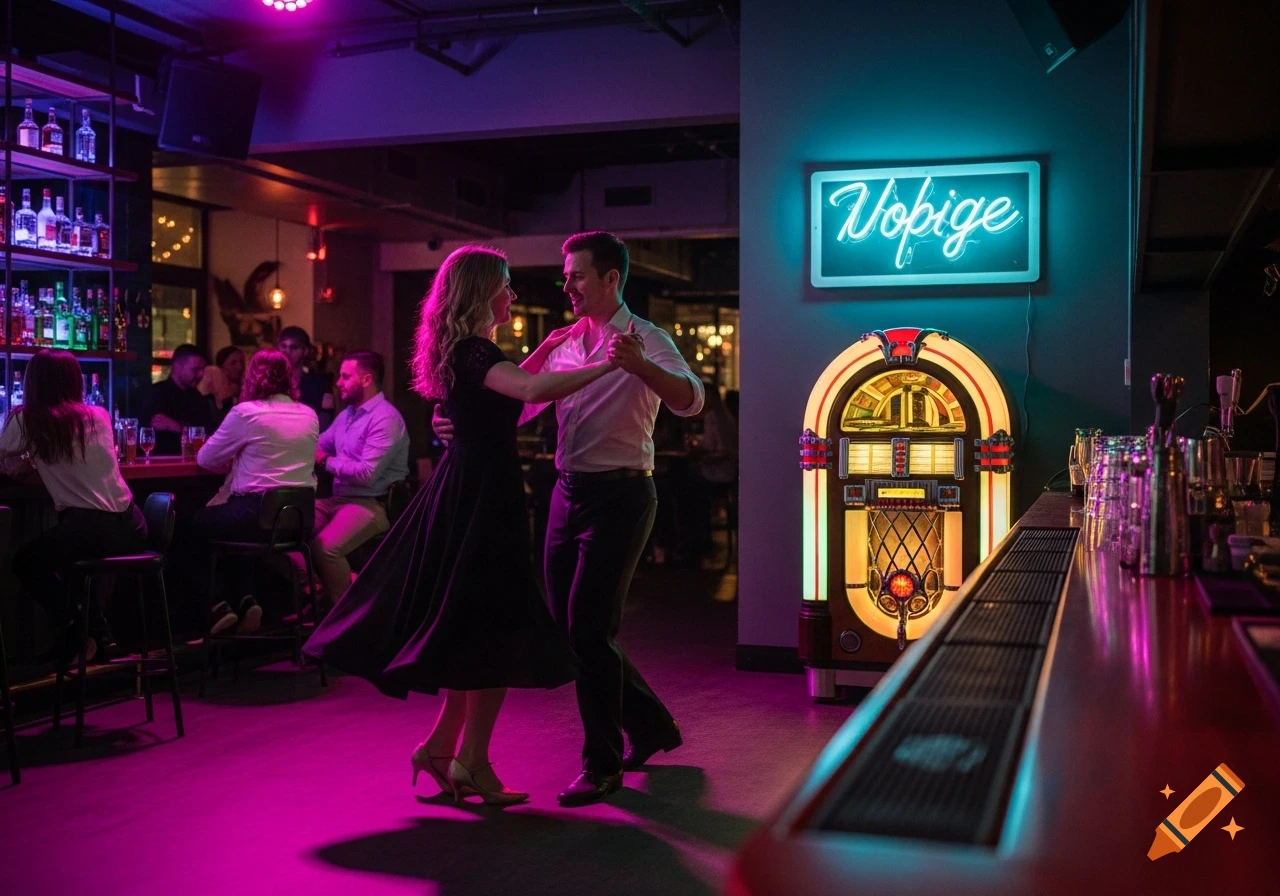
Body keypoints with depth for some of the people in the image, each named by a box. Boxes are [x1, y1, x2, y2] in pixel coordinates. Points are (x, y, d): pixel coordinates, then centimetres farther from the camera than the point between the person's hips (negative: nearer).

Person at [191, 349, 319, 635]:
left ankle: (218, 605, 16)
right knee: (226, 519, 33)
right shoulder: (310, 416, 9)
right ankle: (245, 600, 21)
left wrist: (234, 459, 23)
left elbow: (205, 459, 3)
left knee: (197, 523, 23)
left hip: (258, 514, -6)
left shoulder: (246, 412, -7)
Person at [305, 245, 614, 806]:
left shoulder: (464, 350, 13)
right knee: (495, 629, -1)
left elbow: (504, 385, 32)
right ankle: (469, 761, 8)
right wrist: (607, 364, -31)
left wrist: (547, 348, 26)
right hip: (484, 494, -10)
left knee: (471, 626, 15)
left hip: (467, 488, 10)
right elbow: (533, 391, -35)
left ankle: (442, 746, 21)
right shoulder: (474, 351, -17)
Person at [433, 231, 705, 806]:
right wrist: (460, 423, -5)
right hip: (569, 493, 7)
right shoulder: (564, 343, 13)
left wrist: (639, 366, -44)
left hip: (619, 495, -7)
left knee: (588, 629, -9)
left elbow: (690, 399, -25)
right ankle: (651, 725, 31)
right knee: (571, 626, 12)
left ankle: (602, 765, 7)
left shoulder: (646, 340, -7)